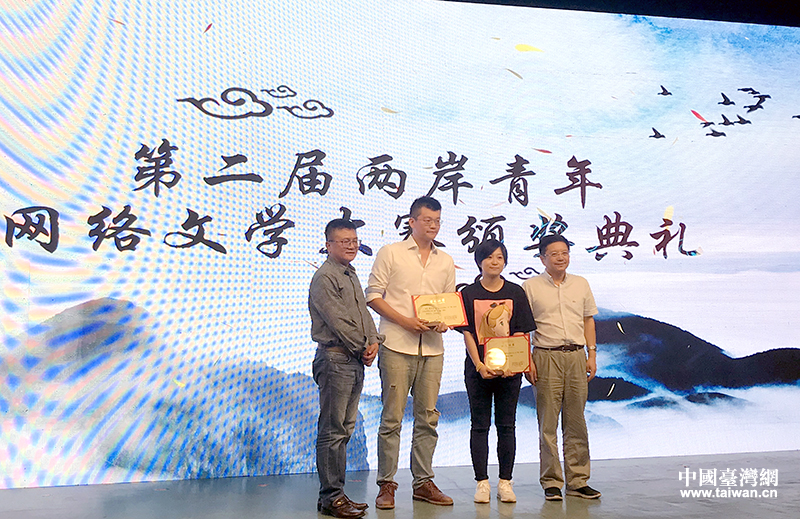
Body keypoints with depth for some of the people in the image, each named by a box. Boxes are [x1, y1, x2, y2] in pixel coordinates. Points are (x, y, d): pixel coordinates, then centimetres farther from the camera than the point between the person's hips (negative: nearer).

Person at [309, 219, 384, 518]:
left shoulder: (351, 276, 19)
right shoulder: (325, 277, -9)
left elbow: (363, 313, 18)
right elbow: (338, 321, -15)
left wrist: (374, 341, 1)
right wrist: (363, 348, -8)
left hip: (356, 360, 9)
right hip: (335, 357, -9)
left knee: (345, 429, 12)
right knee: (332, 431, -5)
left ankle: (336, 492, 20)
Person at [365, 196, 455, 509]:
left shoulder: (446, 261, 16)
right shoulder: (391, 253, 2)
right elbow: (373, 295, -2)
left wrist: (446, 321, -2)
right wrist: (405, 321, -13)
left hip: (432, 348, 4)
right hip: (397, 345, -4)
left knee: (428, 418, 7)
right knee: (392, 417, -2)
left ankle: (423, 482, 18)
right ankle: (386, 484, 8)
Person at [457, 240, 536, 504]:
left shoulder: (516, 293, 5)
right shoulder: (469, 293, 2)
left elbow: (521, 333, 2)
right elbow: (467, 333, -2)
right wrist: (480, 366, -13)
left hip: (510, 368, 1)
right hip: (478, 368, -1)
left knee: (507, 424, 5)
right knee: (480, 425, 4)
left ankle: (505, 482, 14)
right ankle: (482, 482, 11)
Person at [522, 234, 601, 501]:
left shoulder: (581, 284, 13)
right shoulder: (530, 287, 1)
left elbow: (588, 320, 16)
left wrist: (592, 354, 9)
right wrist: (527, 361, -7)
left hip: (576, 356, 3)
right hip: (547, 357, -3)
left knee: (576, 422, 7)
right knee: (548, 422, 0)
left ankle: (578, 481, 17)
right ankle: (551, 482, 9)